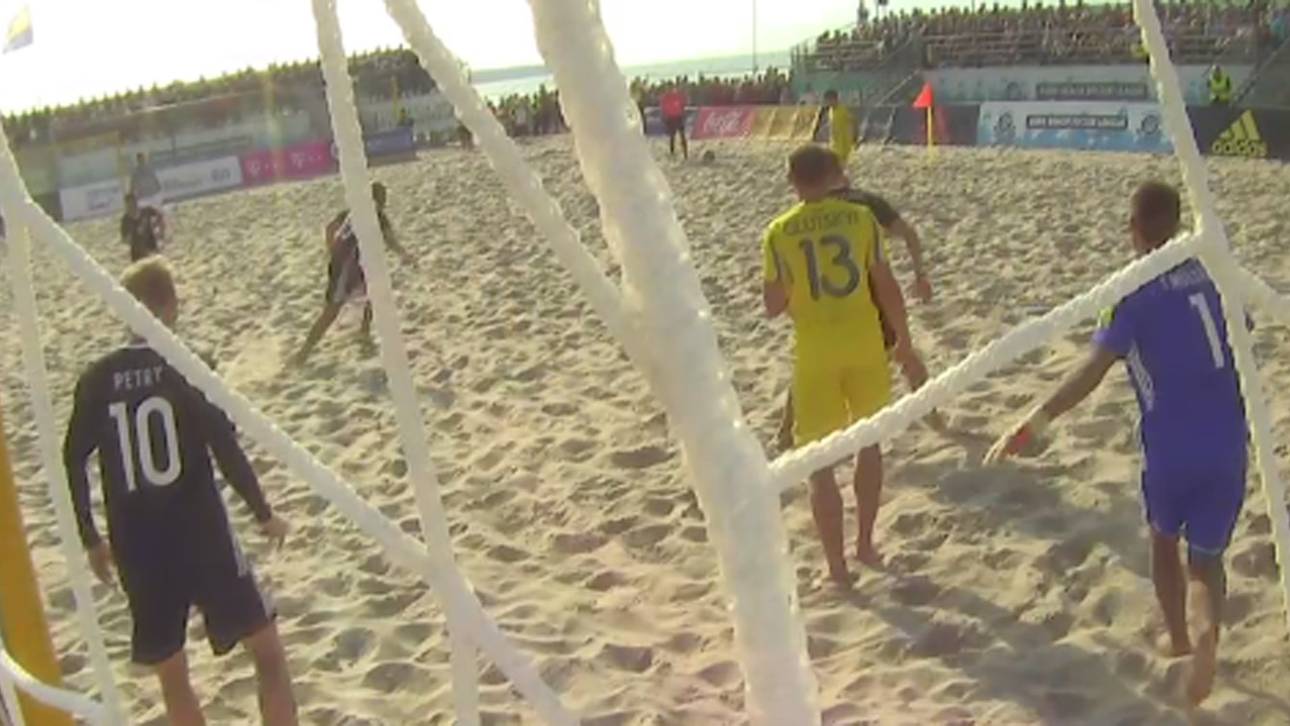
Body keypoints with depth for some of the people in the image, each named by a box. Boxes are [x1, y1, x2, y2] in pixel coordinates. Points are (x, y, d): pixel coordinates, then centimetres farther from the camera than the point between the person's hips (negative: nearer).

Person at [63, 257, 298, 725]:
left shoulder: (96, 379, 2)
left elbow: (73, 464, 4)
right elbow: (225, 448, -10)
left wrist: (90, 540, 16)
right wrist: (263, 514, 2)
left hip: (136, 548, 4)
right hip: (202, 536, -3)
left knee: (171, 676, 18)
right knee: (267, 651, 11)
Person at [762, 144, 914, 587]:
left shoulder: (779, 233, -5)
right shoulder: (860, 218, -3)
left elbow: (773, 306, 0)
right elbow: (885, 285, -1)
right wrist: (903, 336, 11)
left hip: (814, 349, -2)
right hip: (863, 342, 2)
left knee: (820, 462, 7)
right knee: (868, 441, 22)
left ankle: (837, 567, 10)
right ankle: (865, 543, 30)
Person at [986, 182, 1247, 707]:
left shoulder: (1136, 292, -10)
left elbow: (1092, 371, -23)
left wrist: (1034, 423, -27)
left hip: (1172, 447, -3)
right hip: (1227, 446, 3)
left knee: (1163, 538, 26)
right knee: (1206, 556, 13)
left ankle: (1178, 637, 39)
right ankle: (1206, 630, -16)